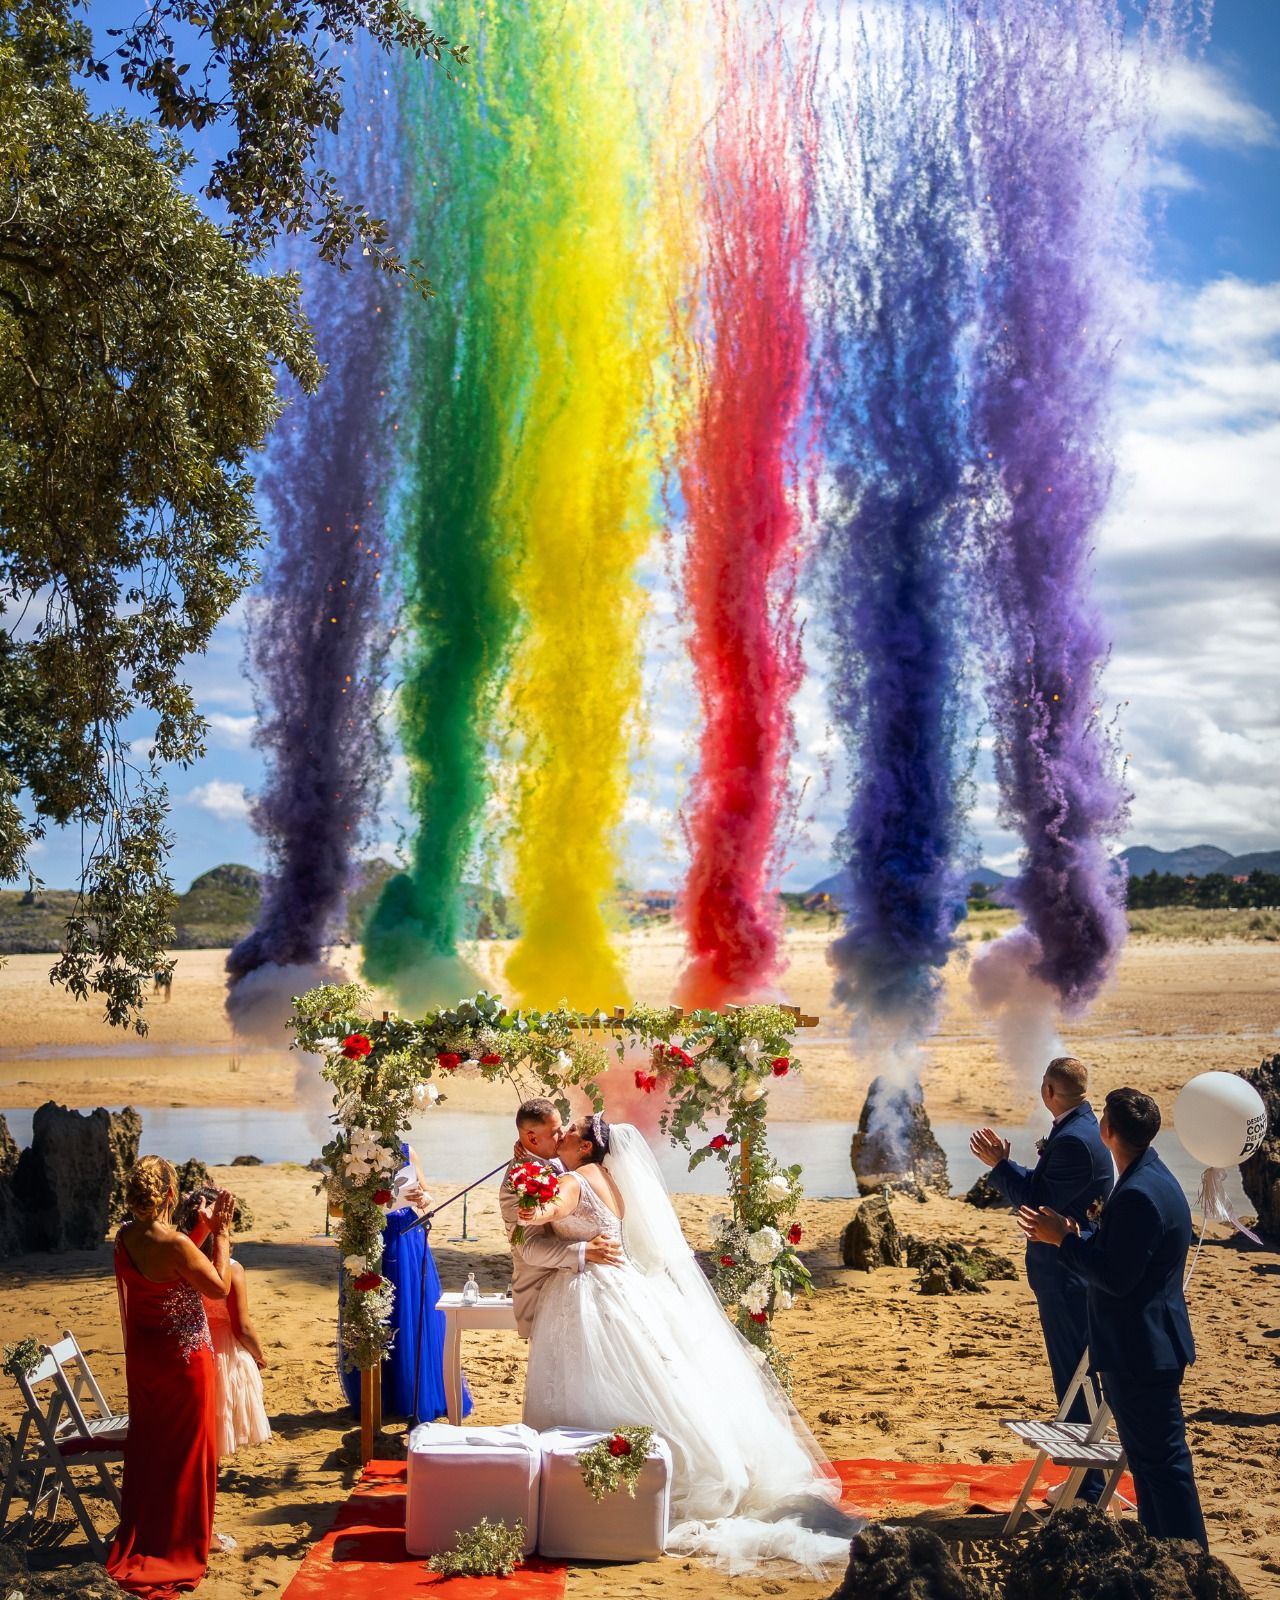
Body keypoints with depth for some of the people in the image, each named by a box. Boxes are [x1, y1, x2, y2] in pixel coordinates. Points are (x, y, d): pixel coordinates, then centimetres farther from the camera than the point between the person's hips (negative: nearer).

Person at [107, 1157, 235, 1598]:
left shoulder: (124, 1238, -5)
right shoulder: (175, 1244, -28)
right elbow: (219, 1288, -18)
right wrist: (221, 1232, -15)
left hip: (143, 1355, 7)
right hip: (183, 1359, -7)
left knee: (146, 1447, 20)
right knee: (186, 1453, 10)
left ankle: (138, 1544, 33)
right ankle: (180, 1548, 21)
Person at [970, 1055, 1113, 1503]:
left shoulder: (1074, 1140, -23)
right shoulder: (1079, 1130, 10)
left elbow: (1038, 1203, -22)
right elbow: (1041, 1188, 13)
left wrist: (998, 1164, -15)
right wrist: (1002, 1163, 7)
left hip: (1066, 1276, -11)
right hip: (1069, 1270, 11)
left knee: (1076, 1378, -2)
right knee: (1076, 1377, 17)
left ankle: (1089, 1488, 6)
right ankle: (1085, 1481, 28)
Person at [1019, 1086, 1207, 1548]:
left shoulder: (1138, 1194, -25)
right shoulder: (1151, 1179, 10)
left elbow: (1116, 1277, -25)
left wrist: (1065, 1239, -18)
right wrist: (1074, 1236, 8)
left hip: (1141, 1352, -11)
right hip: (1147, 1347, 11)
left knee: (1162, 1460, -3)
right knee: (1150, 1456, 19)